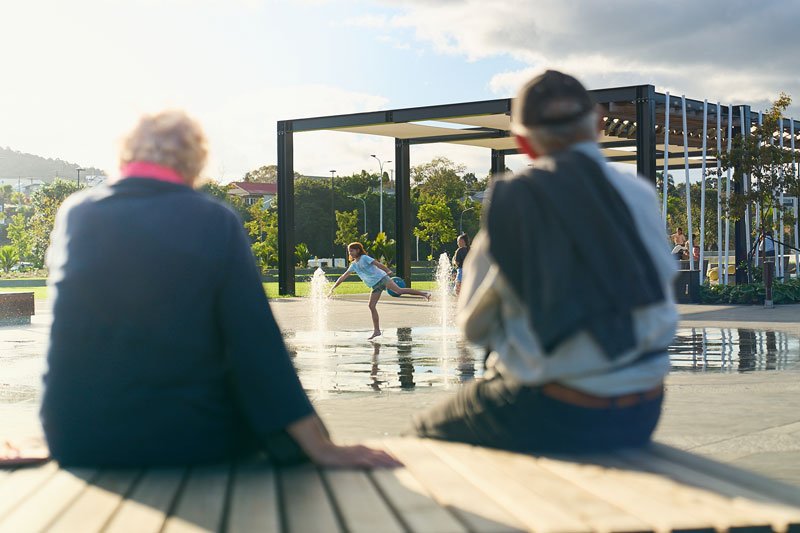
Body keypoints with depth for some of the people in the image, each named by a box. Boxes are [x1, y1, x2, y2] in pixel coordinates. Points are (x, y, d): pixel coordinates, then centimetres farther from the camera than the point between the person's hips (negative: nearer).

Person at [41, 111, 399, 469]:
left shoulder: (75, 214, -1)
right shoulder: (217, 223, -8)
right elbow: (259, 345, -13)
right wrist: (320, 447, -11)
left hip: (78, 445, 3)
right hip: (191, 443, -3)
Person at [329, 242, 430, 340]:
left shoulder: (364, 258, -3)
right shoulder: (353, 265, 16)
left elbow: (378, 264, -11)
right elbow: (343, 277, 21)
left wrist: (388, 271, -21)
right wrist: (333, 288, 19)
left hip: (382, 278, -7)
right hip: (375, 286, 7)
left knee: (399, 290, -25)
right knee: (371, 306, -1)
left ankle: (424, 293, -25)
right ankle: (376, 331, 3)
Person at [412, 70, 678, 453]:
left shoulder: (510, 204, -11)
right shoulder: (641, 196, -1)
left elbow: (473, 327, -1)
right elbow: (661, 296, 11)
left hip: (552, 420, -5)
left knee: (424, 435, 20)